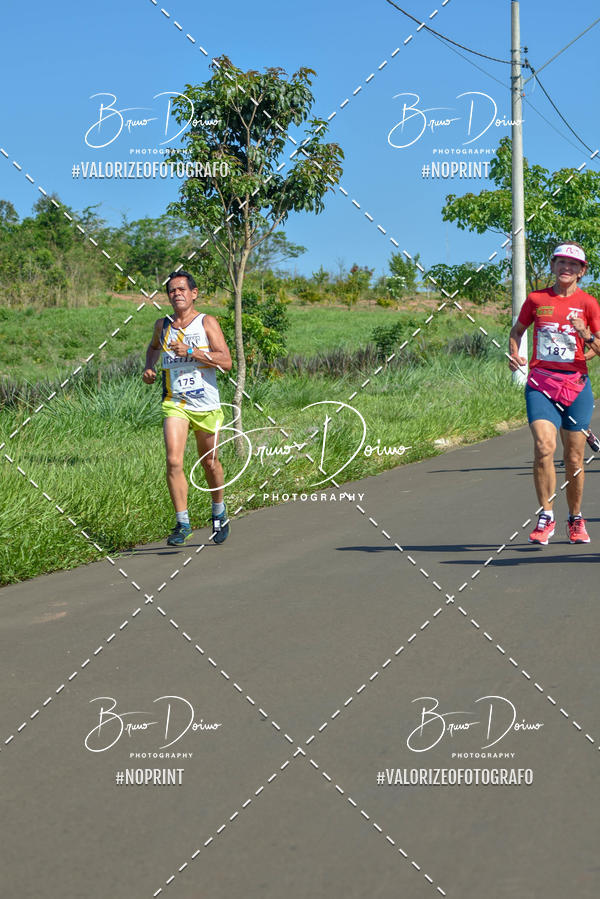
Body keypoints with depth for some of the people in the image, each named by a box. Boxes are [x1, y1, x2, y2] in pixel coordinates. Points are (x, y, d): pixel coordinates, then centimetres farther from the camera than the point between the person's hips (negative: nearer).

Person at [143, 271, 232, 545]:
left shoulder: (207, 322, -3)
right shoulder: (162, 325, 8)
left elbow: (226, 362, -13)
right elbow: (154, 347, 32)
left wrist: (191, 351, -20)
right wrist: (149, 368, 13)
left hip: (206, 405, -1)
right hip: (175, 403, 2)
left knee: (209, 463, 12)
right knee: (173, 461, -16)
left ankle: (219, 513, 37)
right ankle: (183, 524, -11)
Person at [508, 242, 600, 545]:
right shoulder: (536, 299, 5)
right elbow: (517, 329, 20)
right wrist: (514, 354, 2)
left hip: (575, 384, 0)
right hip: (540, 383, 0)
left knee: (574, 457, 6)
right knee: (544, 445, -19)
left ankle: (576, 520, 25)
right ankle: (546, 517, -8)